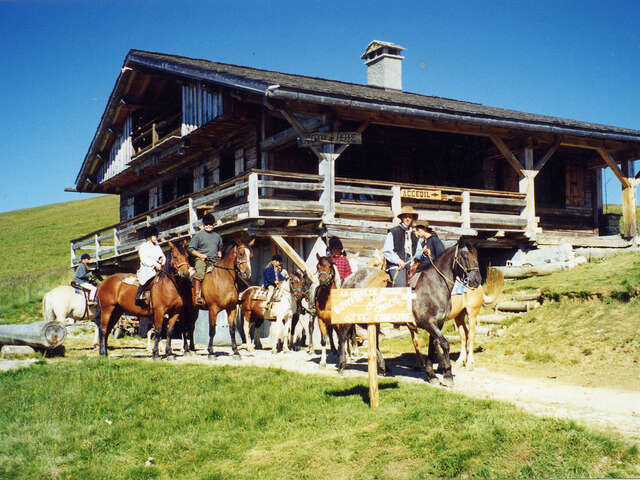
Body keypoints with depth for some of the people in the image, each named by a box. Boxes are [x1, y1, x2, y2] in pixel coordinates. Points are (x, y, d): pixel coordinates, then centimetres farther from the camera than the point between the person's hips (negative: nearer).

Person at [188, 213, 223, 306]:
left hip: (215, 260, 4)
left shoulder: (217, 236, 19)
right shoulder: (198, 235, 6)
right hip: (202, 260, -4)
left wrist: (219, 254, 13)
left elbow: (220, 248, 34)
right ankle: (198, 296, -33)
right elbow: (190, 248, 4)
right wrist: (200, 255, -8)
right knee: (199, 273, -30)